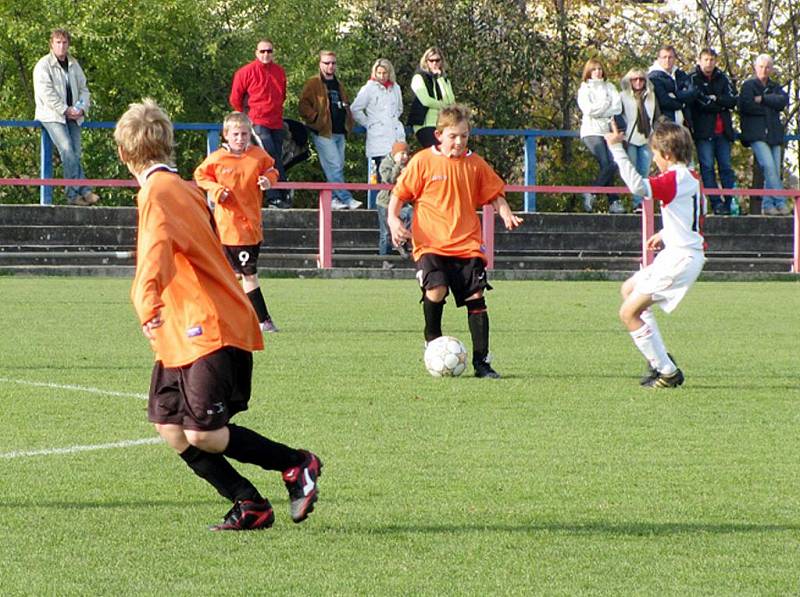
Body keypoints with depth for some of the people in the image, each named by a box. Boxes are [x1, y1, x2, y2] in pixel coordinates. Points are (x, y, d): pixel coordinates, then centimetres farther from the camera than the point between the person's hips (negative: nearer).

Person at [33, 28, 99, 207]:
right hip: (52, 116, -6)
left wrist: (82, 108, -1)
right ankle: (84, 191, -18)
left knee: (75, 154, -3)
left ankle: (73, 195, -3)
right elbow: (46, 93, -12)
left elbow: (83, 89, 18)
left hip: (73, 116, 6)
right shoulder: (43, 66, -4)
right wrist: (65, 110, -15)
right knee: (68, 152, -17)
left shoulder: (74, 65, 15)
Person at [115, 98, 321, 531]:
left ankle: (297, 464, 7)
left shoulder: (157, 192, -15)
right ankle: (249, 504, 9)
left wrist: (147, 303, -47)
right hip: (181, 333, 10)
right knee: (169, 426, 4)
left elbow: (157, 249, -34)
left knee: (202, 435, -11)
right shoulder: (182, 188, 15)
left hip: (210, 332, -10)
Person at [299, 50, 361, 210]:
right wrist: (316, 118, -15)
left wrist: (348, 123, 19)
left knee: (338, 167, 5)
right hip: (324, 133, -7)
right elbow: (304, 105, -7)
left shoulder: (338, 86, 22)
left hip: (339, 132, 7)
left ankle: (333, 198, 9)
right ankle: (346, 198, -15)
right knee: (334, 166, -13)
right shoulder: (313, 84, 0)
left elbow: (346, 105, 33)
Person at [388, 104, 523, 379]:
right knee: (436, 290, -23)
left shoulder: (475, 164, 8)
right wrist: (393, 219, -11)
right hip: (430, 244, -3)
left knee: (476, 298, -4)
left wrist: (506, 214, -2)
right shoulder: (423, 161, -1)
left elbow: (494, 194, 17)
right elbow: (399, 194, 5)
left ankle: (481, 361, 3)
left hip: (467, 245, 3)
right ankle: (432, 340, 4)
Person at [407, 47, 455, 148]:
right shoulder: (419, 78, 3)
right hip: (425, 125, -5)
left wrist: (440, 78, -2)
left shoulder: (444, 79, 17)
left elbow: (451, 101, 0)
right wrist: (444, 106, 2)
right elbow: (425, 101, -10)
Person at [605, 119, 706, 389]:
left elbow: (638, 185, -35)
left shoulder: (673, 179, -18)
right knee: (628, 289, 25)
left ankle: (668, 372, -3)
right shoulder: (692, 178, 13)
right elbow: (699, 212, 28)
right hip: (685, 253, 10)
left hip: (680, 259, -10)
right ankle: (660, 359, 21)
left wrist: (617, 149, -34)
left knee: (628, 312, -7)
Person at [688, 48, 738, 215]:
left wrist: (715, 99, -9)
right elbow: (700, 102, -11)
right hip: (703, 131, -4)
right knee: (707, 167, -7)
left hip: (722, 131, 4)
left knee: (726, 167, 4)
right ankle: (717, 203, -7)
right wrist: (721, 105, -4)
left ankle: (729, 202, 6)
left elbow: (733, 100, 3)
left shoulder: (722, 78, 14)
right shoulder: (692, 78, 1)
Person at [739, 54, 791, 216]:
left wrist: (763, 99, -8)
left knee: (775, 170, -2)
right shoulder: (748, 85, 6)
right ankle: (781, 203, -20)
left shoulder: (776, 87, 20)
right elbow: (747, 106, -10)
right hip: (757, 133, -5)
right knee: (769, 166, -18)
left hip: (774, 134, 5)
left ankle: (767, 205, 2)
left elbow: (783, 101, 0)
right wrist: (770, 107, -2)